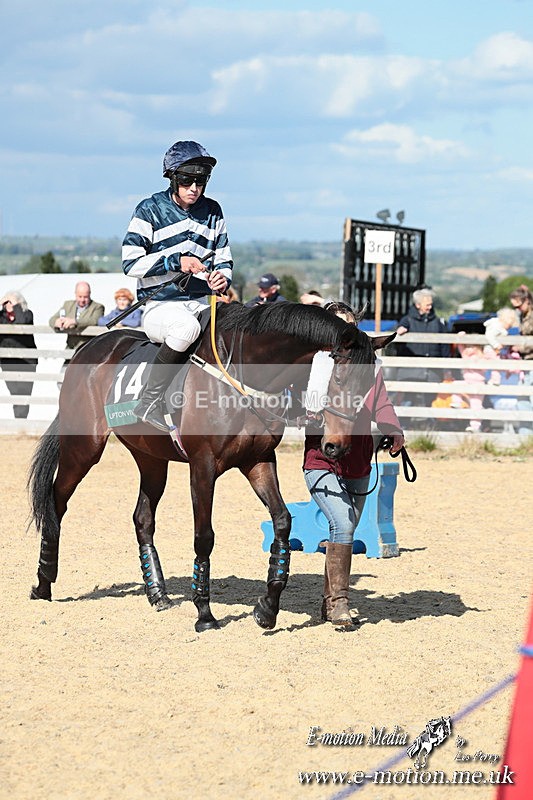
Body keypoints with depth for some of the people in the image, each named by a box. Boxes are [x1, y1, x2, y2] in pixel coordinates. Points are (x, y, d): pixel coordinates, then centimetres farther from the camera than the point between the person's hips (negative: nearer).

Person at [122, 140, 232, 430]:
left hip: (201, 303, 6)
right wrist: (176, 262, -17)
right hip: (161, 305, -6)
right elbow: (130, 263, -6)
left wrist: (222, 278, -4)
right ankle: (150, 402, -29)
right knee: (186, 327, -39)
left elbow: (224, 259, 21)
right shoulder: (150, 210, -1)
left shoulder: (212, 212, 14)